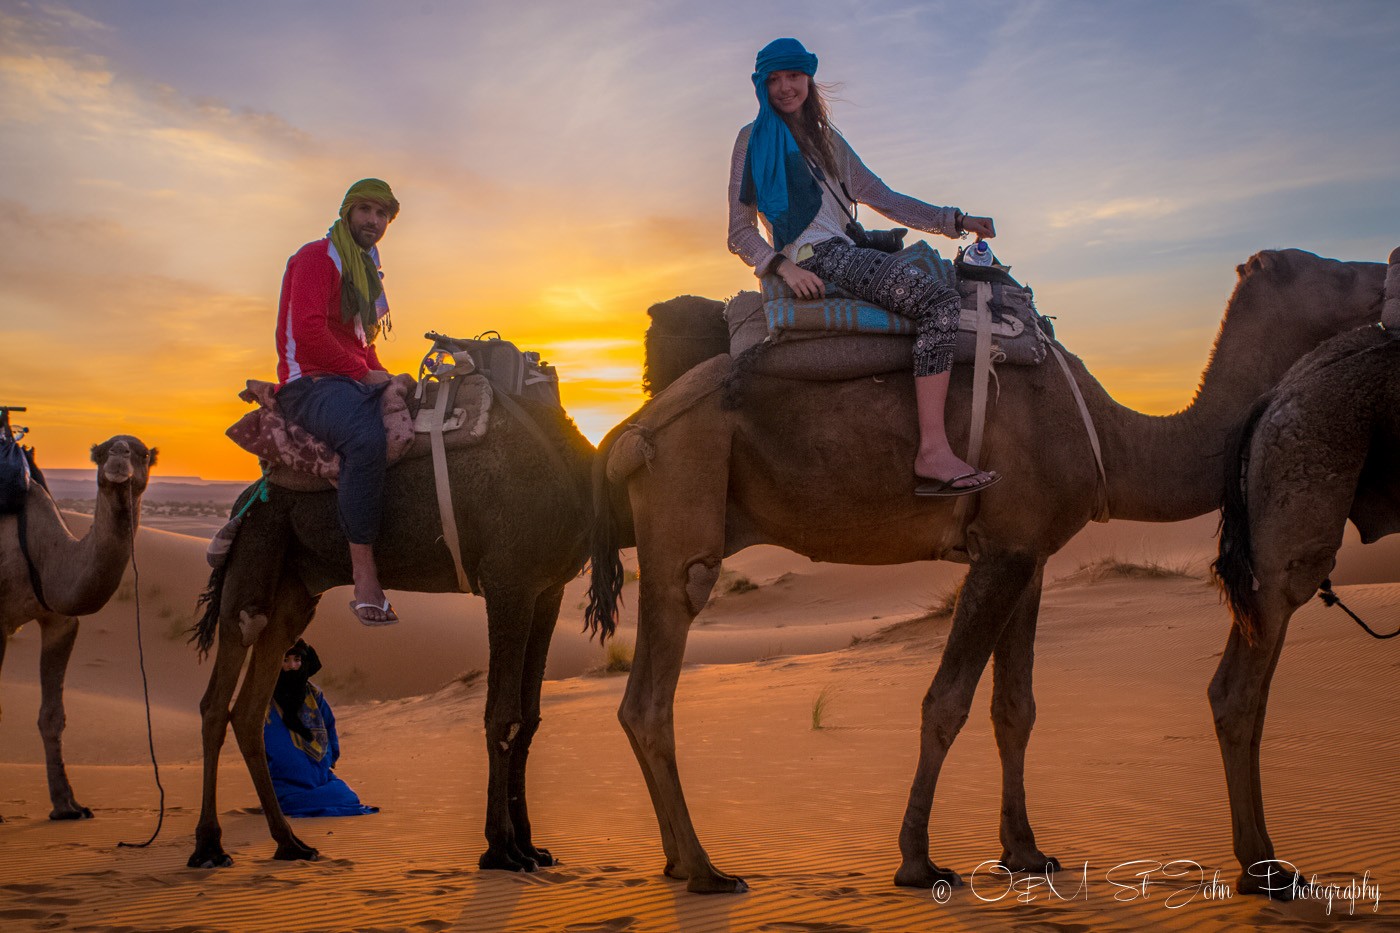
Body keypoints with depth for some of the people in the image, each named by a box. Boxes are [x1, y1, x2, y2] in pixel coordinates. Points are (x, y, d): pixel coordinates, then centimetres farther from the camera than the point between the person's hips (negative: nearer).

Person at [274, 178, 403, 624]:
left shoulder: (366, 268, 25)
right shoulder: (317, 258, -4)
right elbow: (309, 333, -19)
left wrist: (381, 377, 10)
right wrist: (363, 372, -13)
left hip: (353, 382, 10)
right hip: (309, 383, -10)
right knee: (366, 437, -38)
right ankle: (365, 577, -40)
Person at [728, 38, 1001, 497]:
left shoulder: (828, 141, 26)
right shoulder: (754, 139, 7)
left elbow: (884, 199, 25)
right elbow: (740, 233, 1)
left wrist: (955, 220, 15)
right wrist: (785, 266, -17)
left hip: (844, 256, 8)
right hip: (813, 257, -8)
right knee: (939, 300, -24)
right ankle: (933, 452, -36)